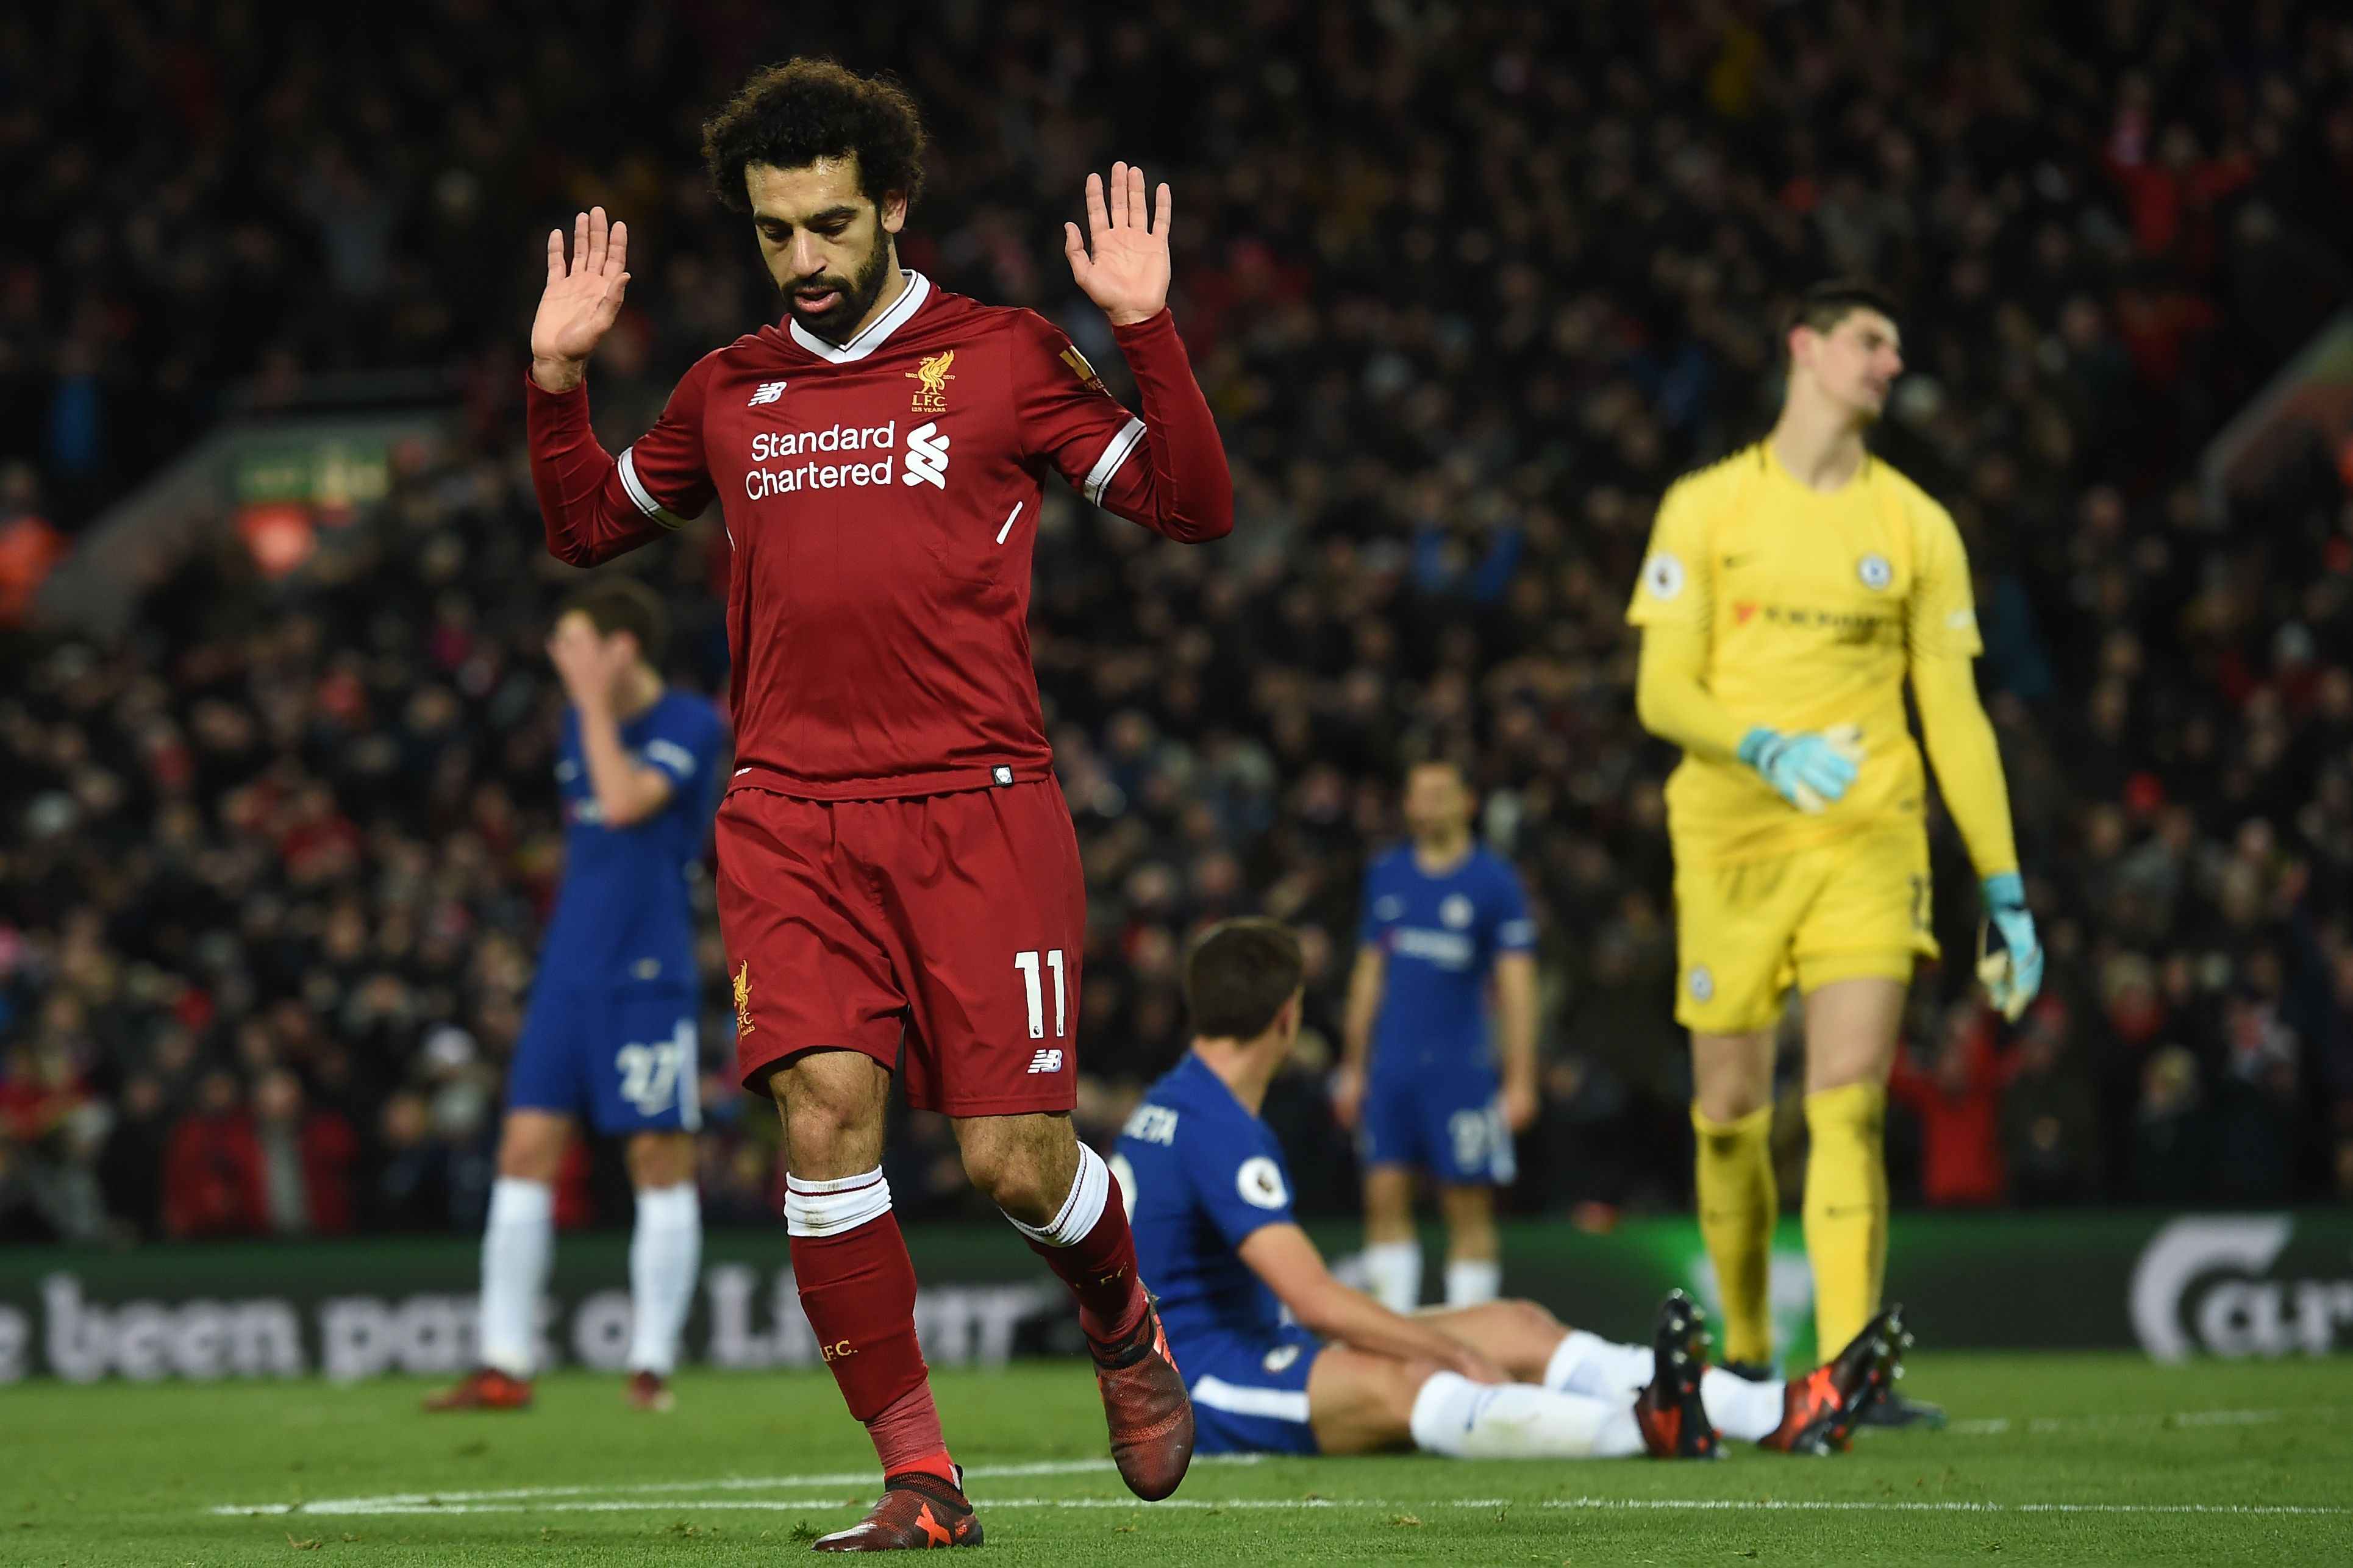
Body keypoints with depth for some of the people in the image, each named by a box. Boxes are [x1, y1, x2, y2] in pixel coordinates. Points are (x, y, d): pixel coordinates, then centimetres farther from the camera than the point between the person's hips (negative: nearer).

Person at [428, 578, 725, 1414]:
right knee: (525, 1151, 0)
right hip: (568, 971, 7)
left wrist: (593, 700, -16)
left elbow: (624, 803, -22)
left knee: (661, 1161, -3)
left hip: (647, 981, -7)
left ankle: (651, 1365, 3)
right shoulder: (584, 724, 14)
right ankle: (505, 1366, 1)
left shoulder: (691, 724, -8)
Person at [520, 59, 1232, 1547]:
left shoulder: (1004, 358, 4)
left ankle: (1126, 1327, 28)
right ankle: (920, 1476, -7)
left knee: (1017, 1160, -7)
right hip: (791, 814, 3)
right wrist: (558, 376, 13)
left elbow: (1195, 505, 1)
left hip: (979, 806, -3)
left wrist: (1148, 332, -10)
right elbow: (589, 524, 29)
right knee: (826, 1114, -15)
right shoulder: (730, 392, 14)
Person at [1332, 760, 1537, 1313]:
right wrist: (1352, 1068, 16)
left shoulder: (1494, 879, -2)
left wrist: (1520, 1080, -10)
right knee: (1385, 1199, 0)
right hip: (1391, 1067, 4)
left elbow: (1516, 985, -4)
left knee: (1468, 1208, -3)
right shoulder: (1386, 875, 11)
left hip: (1461, 1066, -4)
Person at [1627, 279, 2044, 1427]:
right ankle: (1745, 1356, 23)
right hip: (1729, 838, 0)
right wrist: (1765, 749, -21)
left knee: (1849, 1108, -14)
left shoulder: (1916, 527, 8)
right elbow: (1661, 693, -1)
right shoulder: (1706, 508, 4)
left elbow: (1954, 717, 9)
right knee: (1730, 1113, 4)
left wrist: (2006, 890, 4)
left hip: (1868, 842, 0)